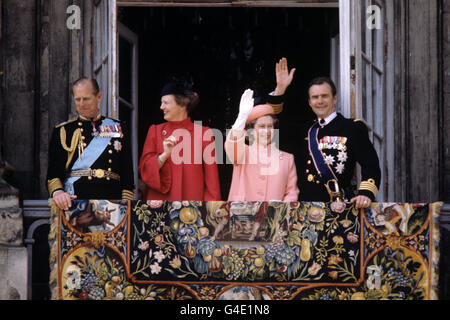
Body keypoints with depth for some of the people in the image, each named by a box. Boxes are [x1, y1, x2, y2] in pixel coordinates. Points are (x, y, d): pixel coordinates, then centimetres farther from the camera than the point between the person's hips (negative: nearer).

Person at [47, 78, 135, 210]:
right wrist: (57, 192, -17)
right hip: (74, 203, -1)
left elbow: (127, 174, 13)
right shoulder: (62, 131, 12)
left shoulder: (118, 128, 15)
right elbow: (53, 173, 4)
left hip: (111, 204, 1)